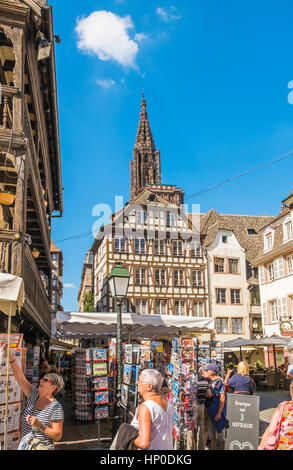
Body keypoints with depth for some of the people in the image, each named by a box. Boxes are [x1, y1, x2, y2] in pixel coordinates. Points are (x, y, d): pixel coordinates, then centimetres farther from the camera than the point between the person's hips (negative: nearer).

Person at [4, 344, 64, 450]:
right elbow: (20, 377, -3)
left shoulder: (56, 408, -17)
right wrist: (11, 358, -11)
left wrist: (40, 426, -27)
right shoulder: (34, 394, 0)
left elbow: (58, 436, -16)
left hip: (42, 447, -5)